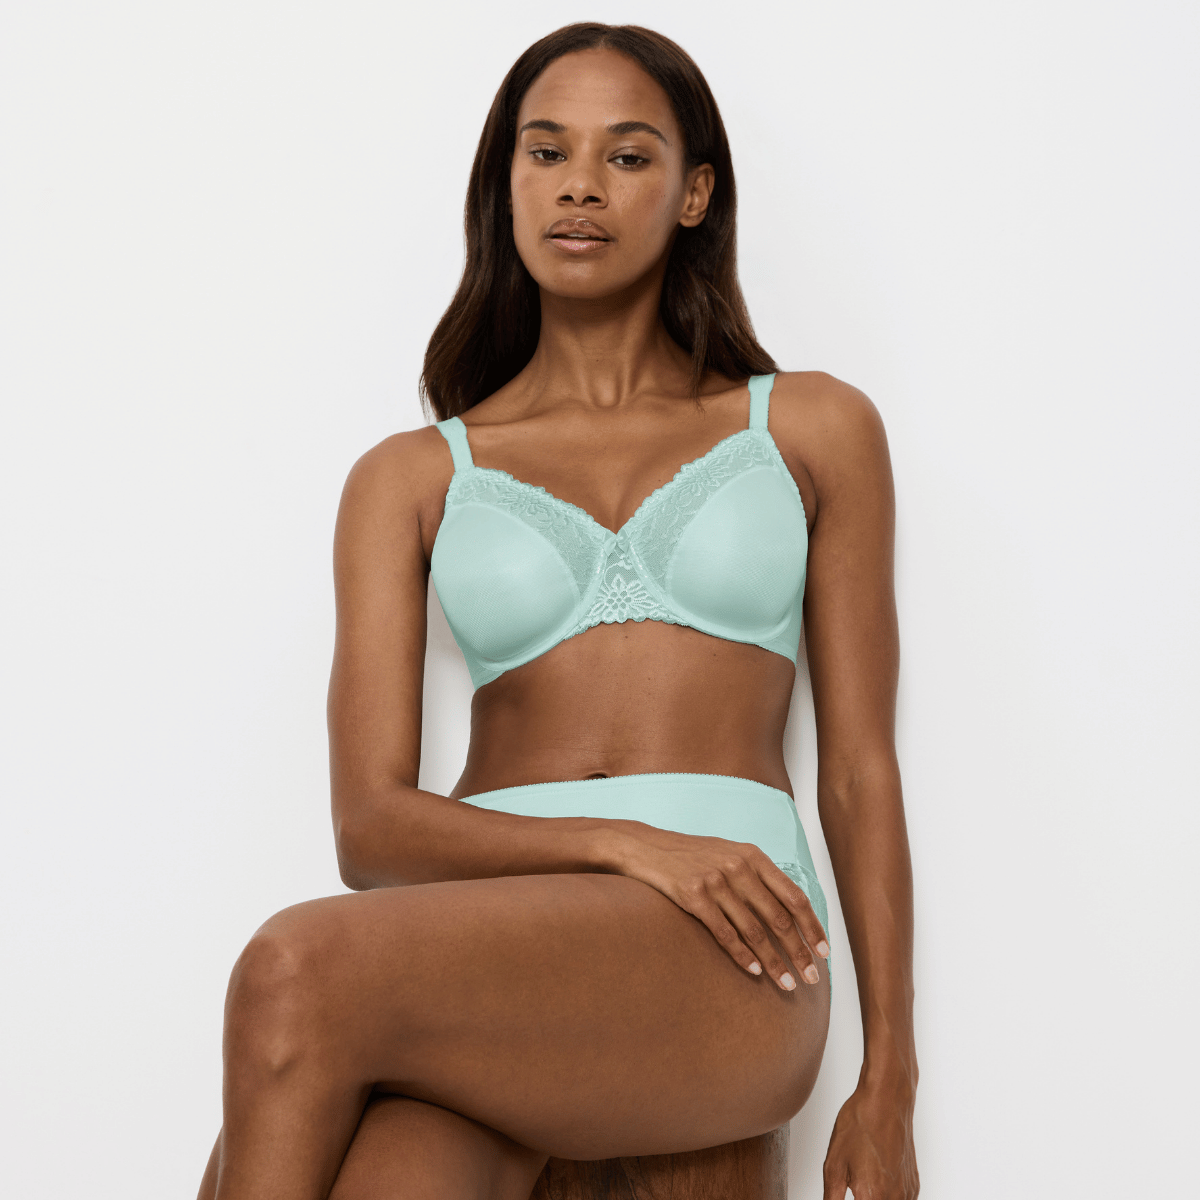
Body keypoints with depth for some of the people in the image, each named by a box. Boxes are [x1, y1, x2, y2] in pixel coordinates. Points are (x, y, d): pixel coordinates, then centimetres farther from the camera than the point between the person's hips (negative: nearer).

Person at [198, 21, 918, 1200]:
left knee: (302, 968, -31)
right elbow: (372, 828, 4)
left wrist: (888, 1085, 6)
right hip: (483, 951, 2)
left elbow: (860, 772, 12)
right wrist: (626, 843, -13)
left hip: (721, 966, -1)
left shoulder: (810, 429, 15)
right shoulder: (411, 479, 15)